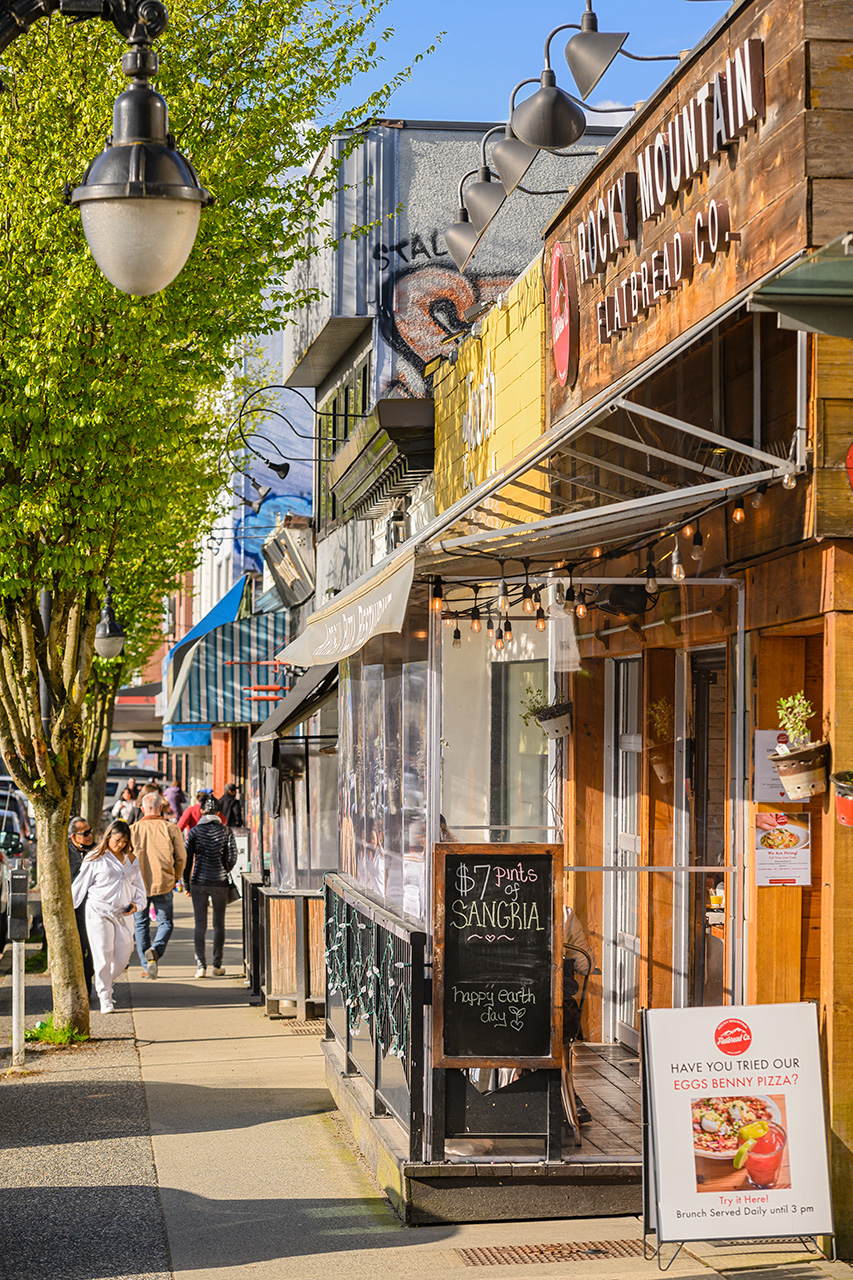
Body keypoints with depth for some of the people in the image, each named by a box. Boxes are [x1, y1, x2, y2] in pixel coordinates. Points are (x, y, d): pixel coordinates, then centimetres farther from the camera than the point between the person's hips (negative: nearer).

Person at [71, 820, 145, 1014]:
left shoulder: (130, 860, 14)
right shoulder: (95, 859, 0)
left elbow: (138, 886, 20)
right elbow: (79, 885, 5)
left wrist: (136, 903, 2)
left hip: (123, 914, 4)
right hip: (99, 912, -4)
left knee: (123, 956, 0)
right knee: (103, 955, -8)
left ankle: (105, 983, 27)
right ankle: (105, 999, -4)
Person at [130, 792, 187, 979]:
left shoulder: (133, 829, -1)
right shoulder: (171, 829, -3)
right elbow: (181, 857, 0)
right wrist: (175, 879, 16)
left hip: (139, 885, 1)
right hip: (164, 884, -1)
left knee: (141, 924, 13)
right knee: (165, 922, 10)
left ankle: (146, 965, 9)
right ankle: (156, 950, -19)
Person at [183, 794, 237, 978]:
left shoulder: (194, 831, -1)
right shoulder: (226, 831, 0)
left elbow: (187, 859, 0)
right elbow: (232, 857, -4)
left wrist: (186, 883, 8)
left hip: (199, 882, 0)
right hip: (220, 883, 0)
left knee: (200, 925, 4)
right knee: (219, 924, 11)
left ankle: (201, 966, -4)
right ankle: (217, 966, 11)